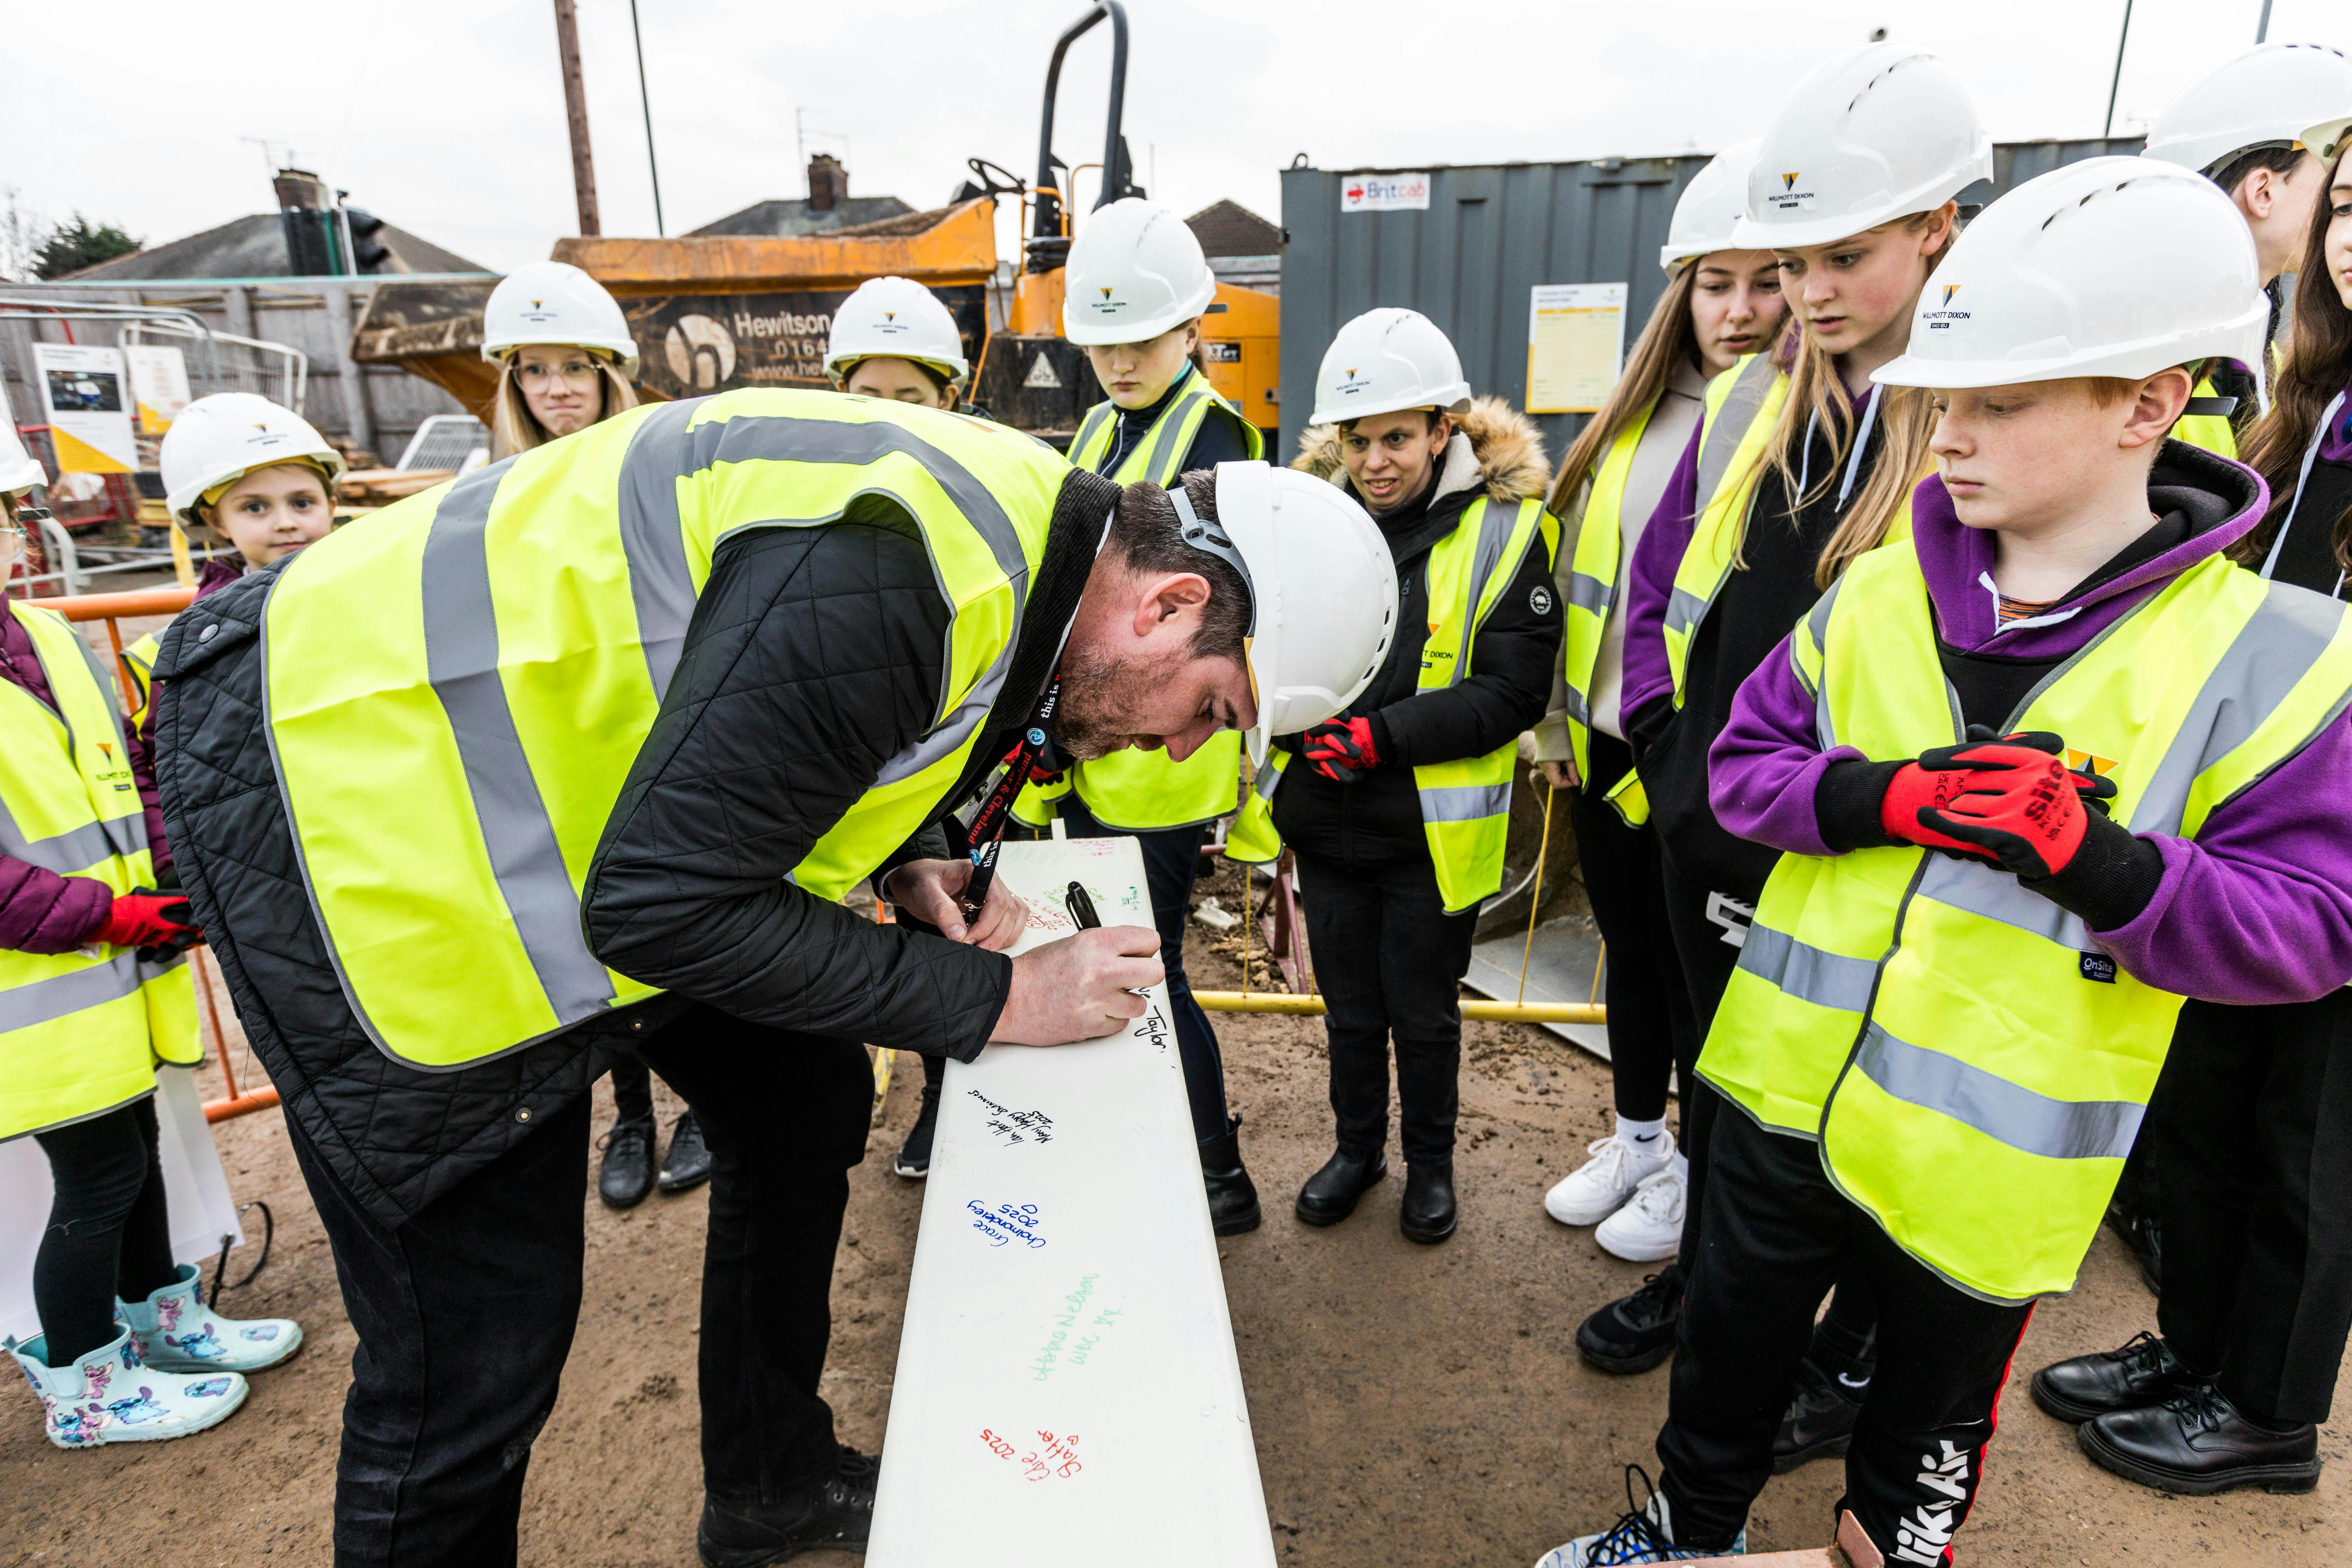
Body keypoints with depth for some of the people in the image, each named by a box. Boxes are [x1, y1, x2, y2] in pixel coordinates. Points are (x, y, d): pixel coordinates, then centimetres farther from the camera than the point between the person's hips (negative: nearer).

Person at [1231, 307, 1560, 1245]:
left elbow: (1511, 693, -16)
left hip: (1432, 833, -3)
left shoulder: (1504, 529, -10)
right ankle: (1356, 1148, 43)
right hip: (1324, 822, 3)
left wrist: (1385, 734, -26)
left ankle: (1431, 1162, 40)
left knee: (1424, 1013, 15)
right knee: (1349, 1006, 20)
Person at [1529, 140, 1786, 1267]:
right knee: (1629, 950, 20)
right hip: (1609, 742, 6)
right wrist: (1555, 721, 12)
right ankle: (1637, 1138, 42)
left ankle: (1699, 1172, 35)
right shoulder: (1636, 414, 7)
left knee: (1700, 973, 11)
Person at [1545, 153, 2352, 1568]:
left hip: (1990, 1164, -2)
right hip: (1791, 1086, 3)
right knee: (1732, 1345, 24)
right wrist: (1883, 799, -21)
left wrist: (2096, 857, -28)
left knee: (1931, 1408, 24)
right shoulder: (1880, 593, -4)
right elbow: (1746, 761, -2)